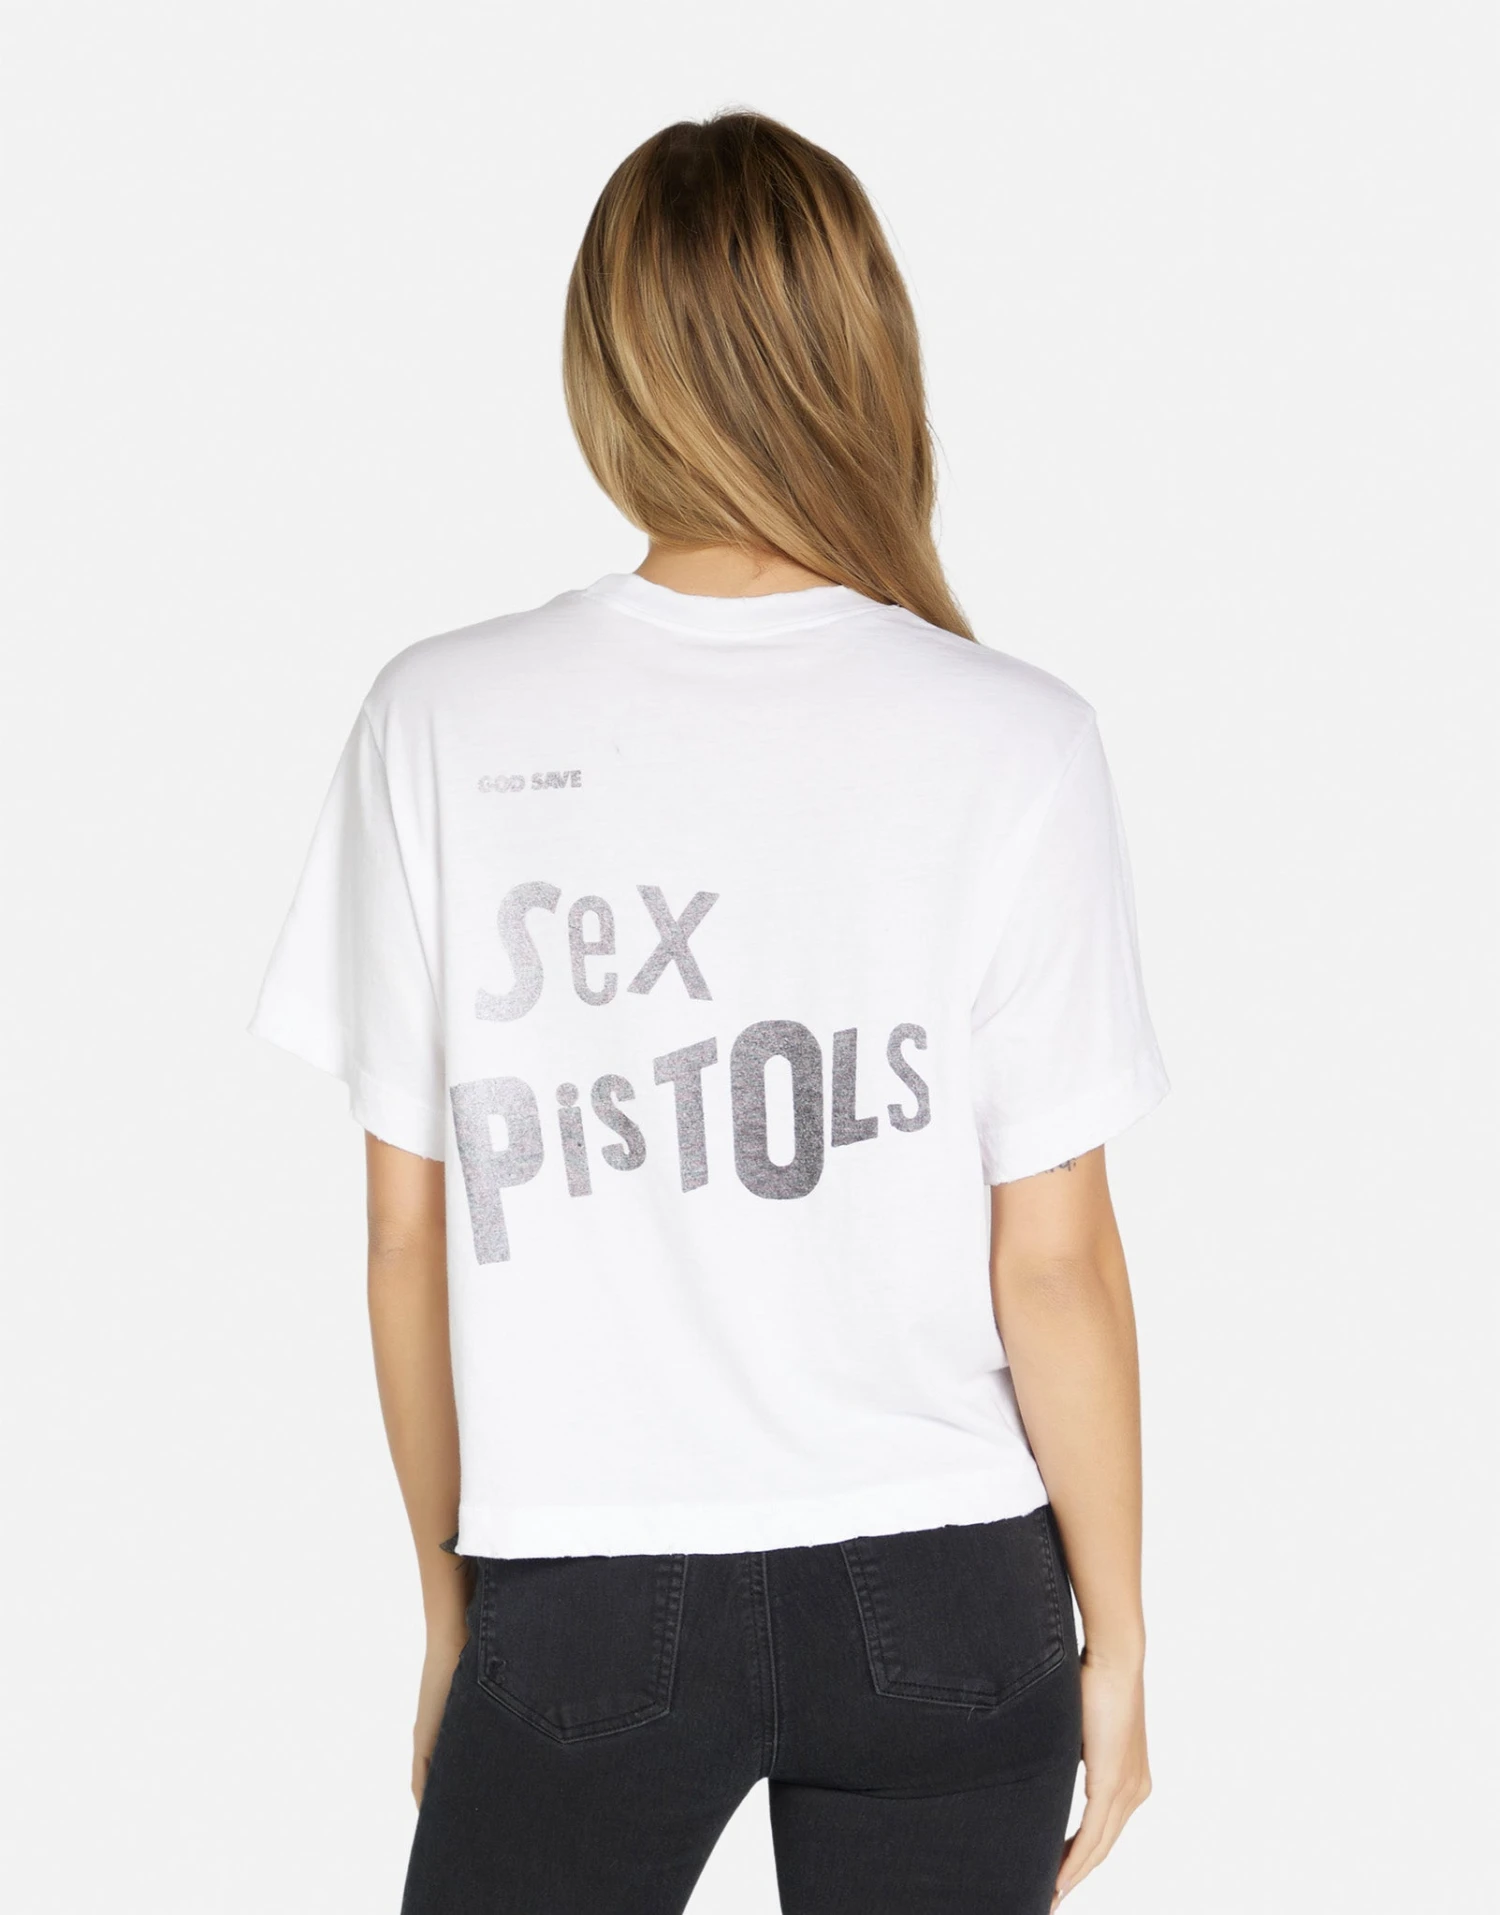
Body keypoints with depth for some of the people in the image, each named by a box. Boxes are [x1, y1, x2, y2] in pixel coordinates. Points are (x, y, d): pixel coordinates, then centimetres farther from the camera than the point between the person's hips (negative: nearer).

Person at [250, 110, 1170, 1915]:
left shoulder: (439, 720, -7)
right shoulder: (1014, 744, -10)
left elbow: (409, 1235, -2)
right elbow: (1055, 1257, -7)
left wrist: (450, 1604, 12)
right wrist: (1116, 1634, 7)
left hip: (583, 1609, 0)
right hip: (938, 1609, 1)